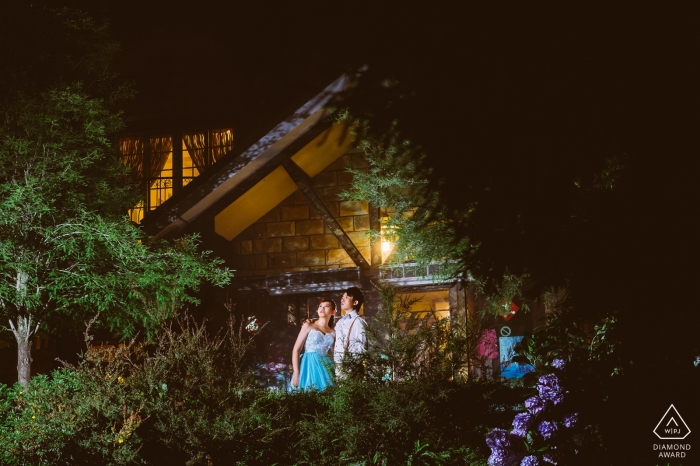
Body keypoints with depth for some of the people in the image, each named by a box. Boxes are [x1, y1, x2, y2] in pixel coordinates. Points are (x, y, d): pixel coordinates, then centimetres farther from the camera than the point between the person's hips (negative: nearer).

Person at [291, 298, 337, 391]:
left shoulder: (333, 333, 13)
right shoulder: (308, 326, 4)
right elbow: (296, 350, -1)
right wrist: (296, 373, -11)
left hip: (325, 367, 3)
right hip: (309, 365, -3)